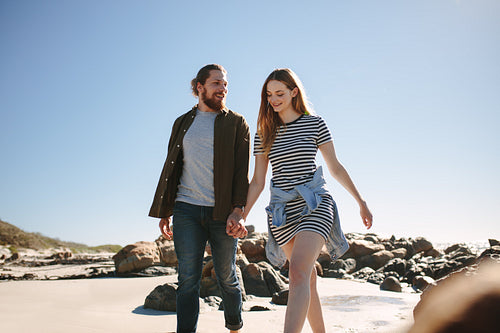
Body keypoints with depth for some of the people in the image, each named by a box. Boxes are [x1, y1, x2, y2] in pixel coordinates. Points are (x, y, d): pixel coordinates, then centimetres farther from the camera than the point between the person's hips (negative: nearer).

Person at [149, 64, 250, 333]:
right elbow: (171, 168, 17)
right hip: (186, 210, 2)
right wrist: (164, 212, 11)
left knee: (226, 277, 8)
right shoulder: (183, 123, 16)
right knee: (188, 280, -1)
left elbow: (242, 170, -1)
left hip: (222, 213, -2)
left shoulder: (236, 123, 8)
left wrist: (238, 210, -14)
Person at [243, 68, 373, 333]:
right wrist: (241, 217, 4)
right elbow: (257, 182, 10)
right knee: (307, 280, 11)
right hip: (282, 211, 4)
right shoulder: (264, 134, 10)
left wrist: (361, 202, 11)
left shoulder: (314, 124, 2)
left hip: (315, 204, -4)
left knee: (298, 272, -24)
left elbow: (335, 167, 8)